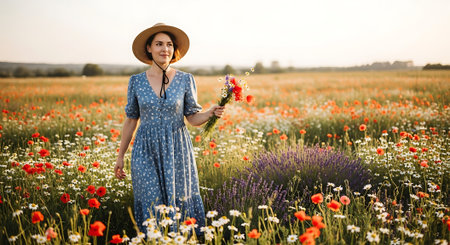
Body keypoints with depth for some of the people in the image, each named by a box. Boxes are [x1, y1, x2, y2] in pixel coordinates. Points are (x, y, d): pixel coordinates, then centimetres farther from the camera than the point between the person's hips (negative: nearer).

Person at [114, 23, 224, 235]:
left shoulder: (185, 80, -1)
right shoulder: (136, 81, 2)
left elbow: (193, 118, 1)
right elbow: (131, 120, 9)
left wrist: (211, 113, -20)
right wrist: (120, 156, 11)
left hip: (177, 152, 0)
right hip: (146, 152, 0)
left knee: (180, 204, 4)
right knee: (152, 207, 0)